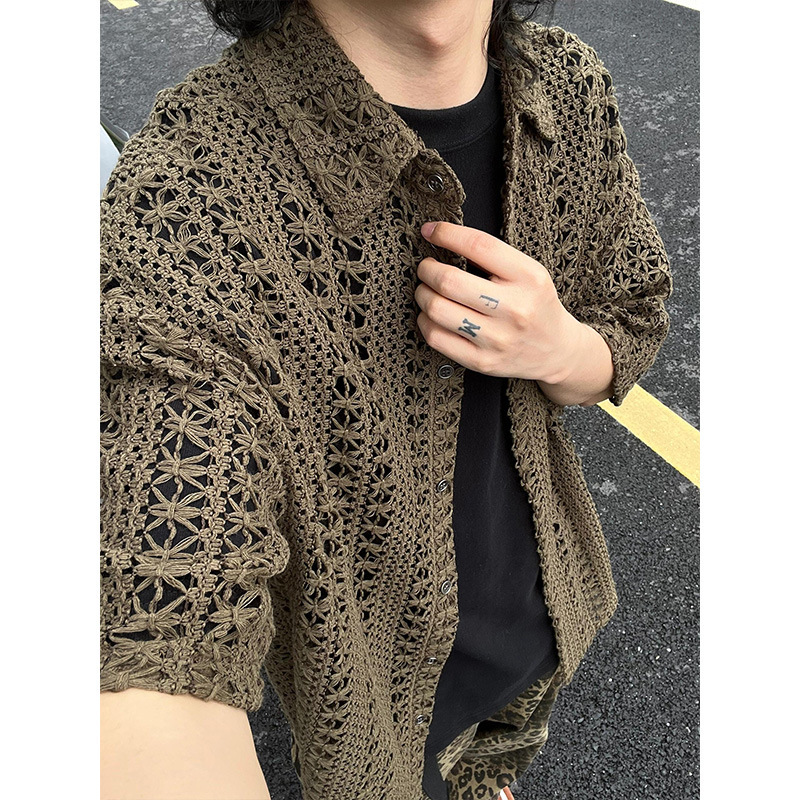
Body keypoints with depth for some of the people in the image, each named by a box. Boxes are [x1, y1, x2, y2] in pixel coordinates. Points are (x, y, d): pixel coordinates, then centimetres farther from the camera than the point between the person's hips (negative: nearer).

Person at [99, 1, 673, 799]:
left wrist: (557, 349, -30)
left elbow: (632, 323, -5)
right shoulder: (184, 205, -37)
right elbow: (163, 646, -44)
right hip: (381, 665, -4)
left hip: (543, 603, 5)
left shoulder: (571, 85, -17)